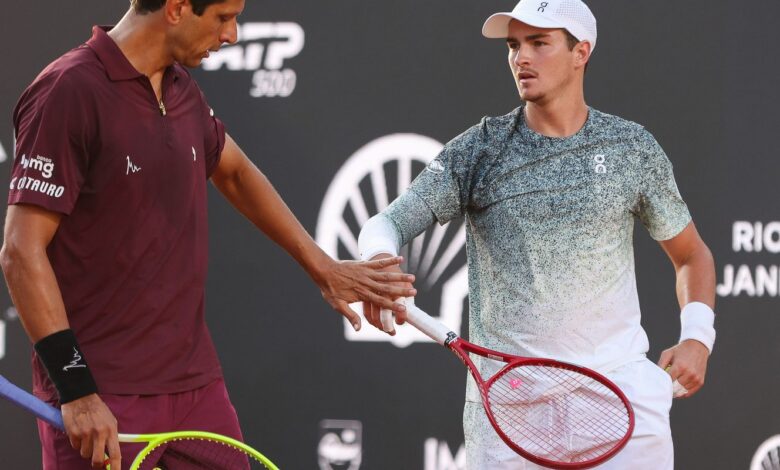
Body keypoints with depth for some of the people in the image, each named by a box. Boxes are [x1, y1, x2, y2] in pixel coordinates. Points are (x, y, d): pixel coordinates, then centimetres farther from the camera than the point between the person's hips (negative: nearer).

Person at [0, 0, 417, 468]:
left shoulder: (183, 91, 10)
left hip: (198, 385, 7)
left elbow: (236, 172, 30)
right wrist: (76, 390, -20)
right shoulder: (68, 91, -13)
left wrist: (323, 268, 32)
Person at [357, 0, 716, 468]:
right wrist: (378, 259, -29)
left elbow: (691, 254, 16)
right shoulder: (478, 150, 2)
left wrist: (697, 338, -1)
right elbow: (386, 223, -4)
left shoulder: (634, 148, 5)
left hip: (618, 381, 0)